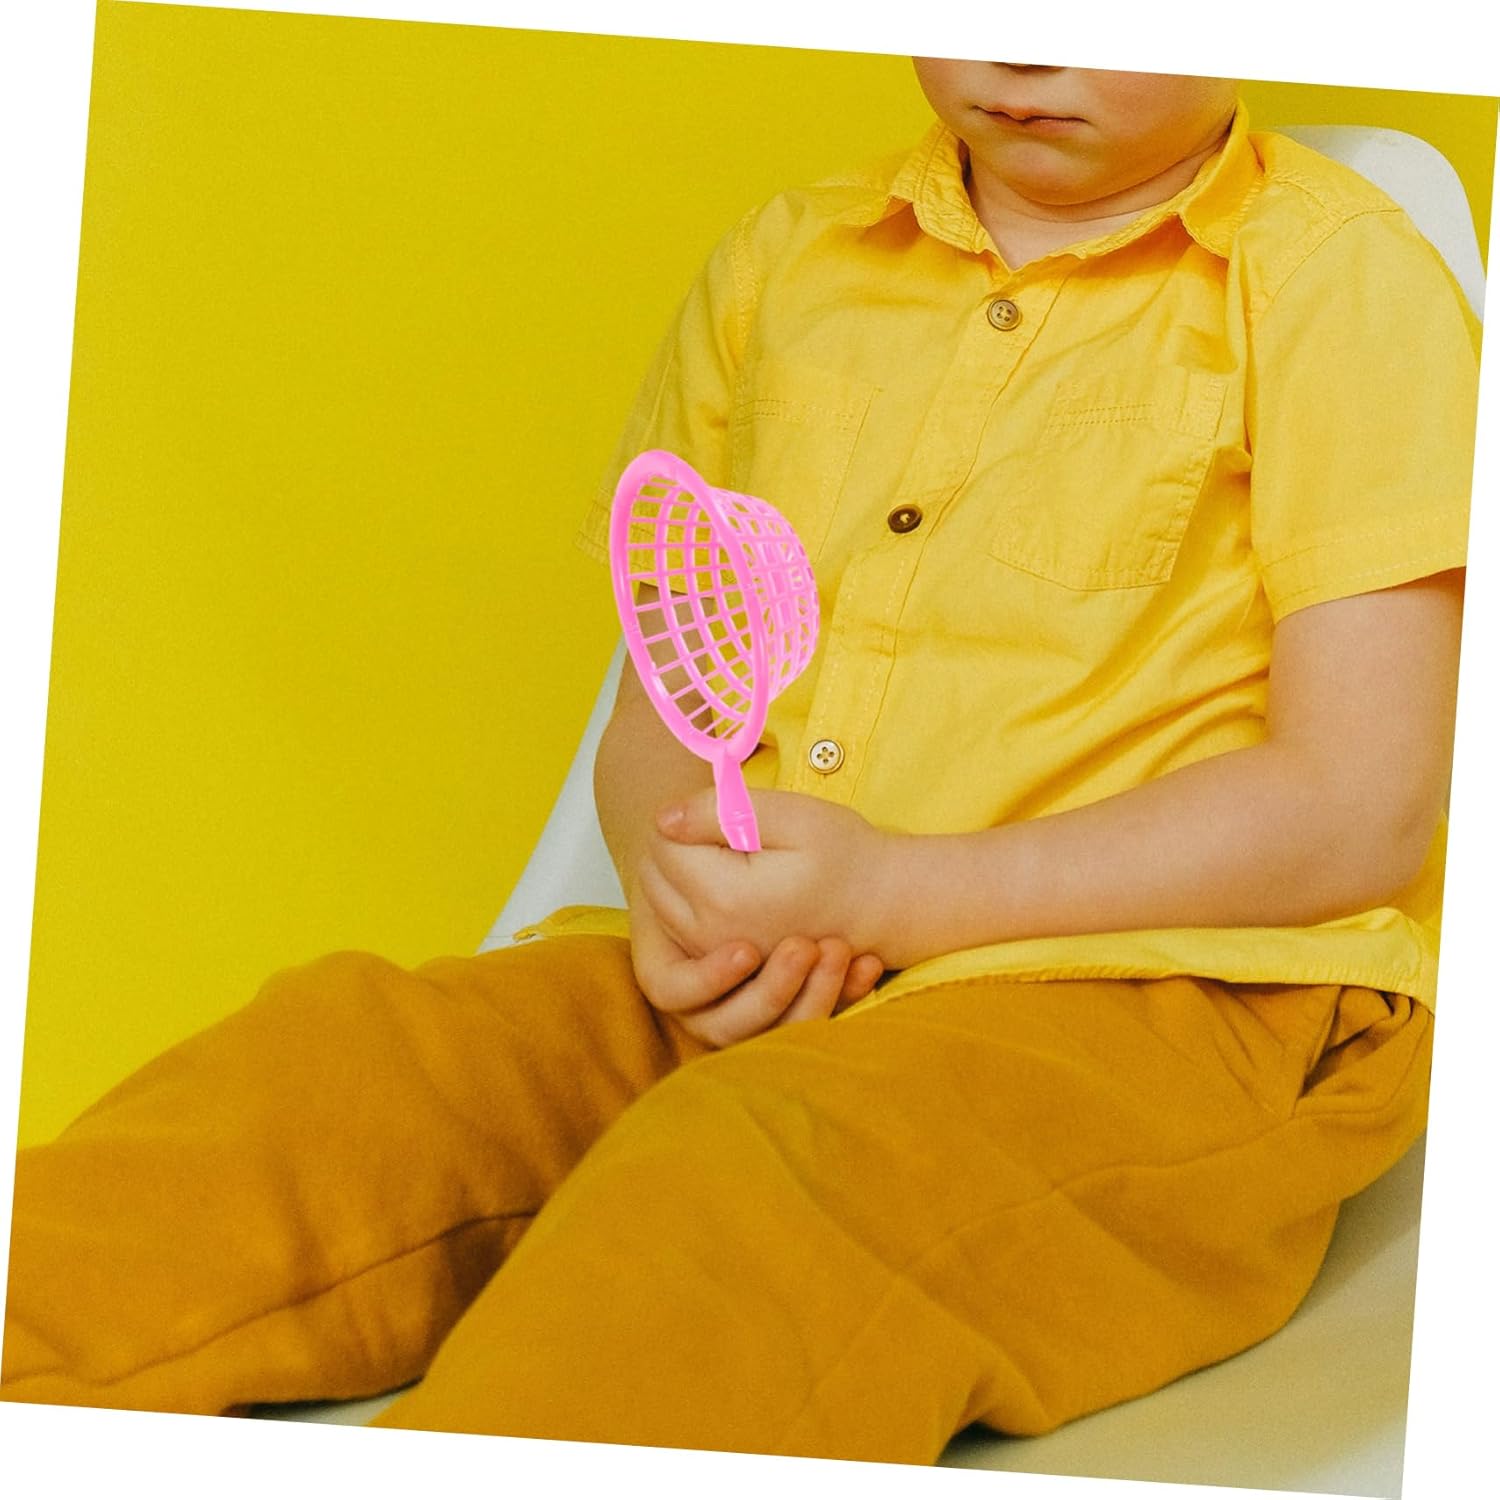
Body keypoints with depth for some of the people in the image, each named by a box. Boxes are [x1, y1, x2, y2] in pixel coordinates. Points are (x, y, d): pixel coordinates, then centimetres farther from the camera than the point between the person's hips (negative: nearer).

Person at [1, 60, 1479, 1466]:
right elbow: (657, 713, 20)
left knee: (733, 1173, -35)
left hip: (1164, 1004, -5)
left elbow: (1359, 813, -8)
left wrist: (889, 896, -14)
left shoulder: (1348, 287, 0)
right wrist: (678, 888, -6)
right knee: (331, 1057, -21)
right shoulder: (786, 261, 16)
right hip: (742, 993, 6)